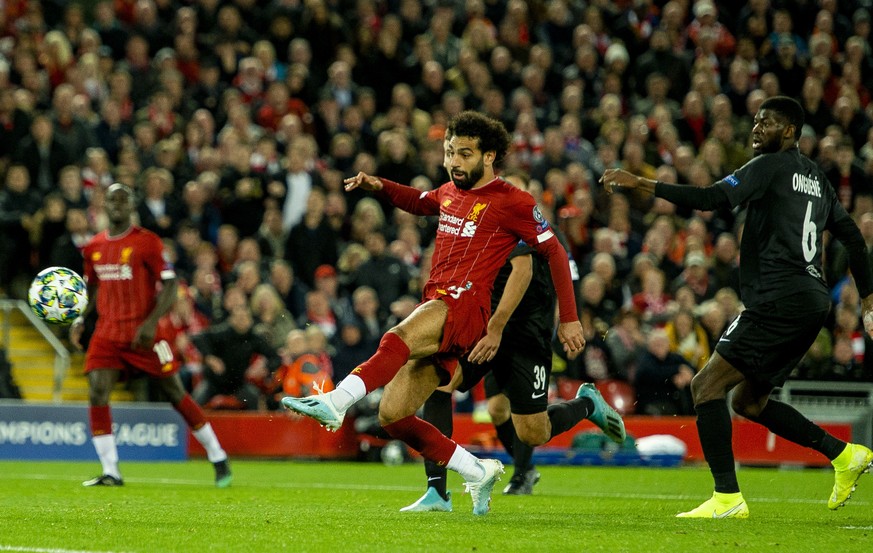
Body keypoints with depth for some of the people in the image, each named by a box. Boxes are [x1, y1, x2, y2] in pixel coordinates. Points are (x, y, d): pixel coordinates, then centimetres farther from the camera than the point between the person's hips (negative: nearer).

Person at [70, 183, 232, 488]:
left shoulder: (147, 242, -6)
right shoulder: (94, 247, 11)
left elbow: (169, 285, -9)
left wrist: (151, 323, -21)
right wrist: (81, 319, 6)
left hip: (142, 333, -4)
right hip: (107, 333, 4)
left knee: (176, 394, 1)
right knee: (97, 395, -13)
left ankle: (218, 459, 14)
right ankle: (110, 472, -8)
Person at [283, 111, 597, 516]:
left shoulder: (512, 202, 1)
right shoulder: (451, 193, 22)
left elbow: (555, 253, 4)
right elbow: (420, 202, 43)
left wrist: (569, 319, 1)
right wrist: (380, 187, 23)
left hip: (466, 304, -8)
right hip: (435, 307, 8)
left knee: (399, 338, -37)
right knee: (392, 415, -2)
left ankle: (335, 402, -56)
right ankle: (478, 472, 8)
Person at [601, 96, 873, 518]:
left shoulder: (773, 165, -4)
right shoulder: (816, 177, 22)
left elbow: (713, 198, -17)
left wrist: (640, 183, -17)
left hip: (779, 300, -9)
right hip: (812, 302, 9)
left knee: (706, 385, -9)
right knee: (749, 401, 19)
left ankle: (727, 497, -17)